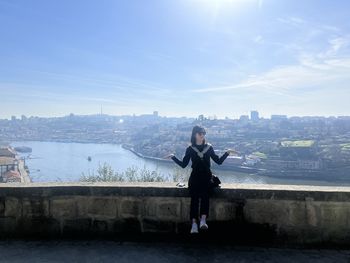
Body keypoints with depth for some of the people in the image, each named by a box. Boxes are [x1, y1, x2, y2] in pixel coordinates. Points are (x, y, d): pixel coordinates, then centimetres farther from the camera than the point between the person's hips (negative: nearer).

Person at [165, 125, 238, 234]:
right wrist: (173, 157, -3)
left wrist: (227, 152, -1)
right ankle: (194, 224, -25)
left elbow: (219, 161, 10)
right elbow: (183, 164, 7)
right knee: (194, 197, -21)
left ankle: (203, 220, -34)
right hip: (195, 177, 0)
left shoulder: (209, 147, 11)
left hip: (206, 176, 1)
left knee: (204, 195, -26)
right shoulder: (190, 149, 9)